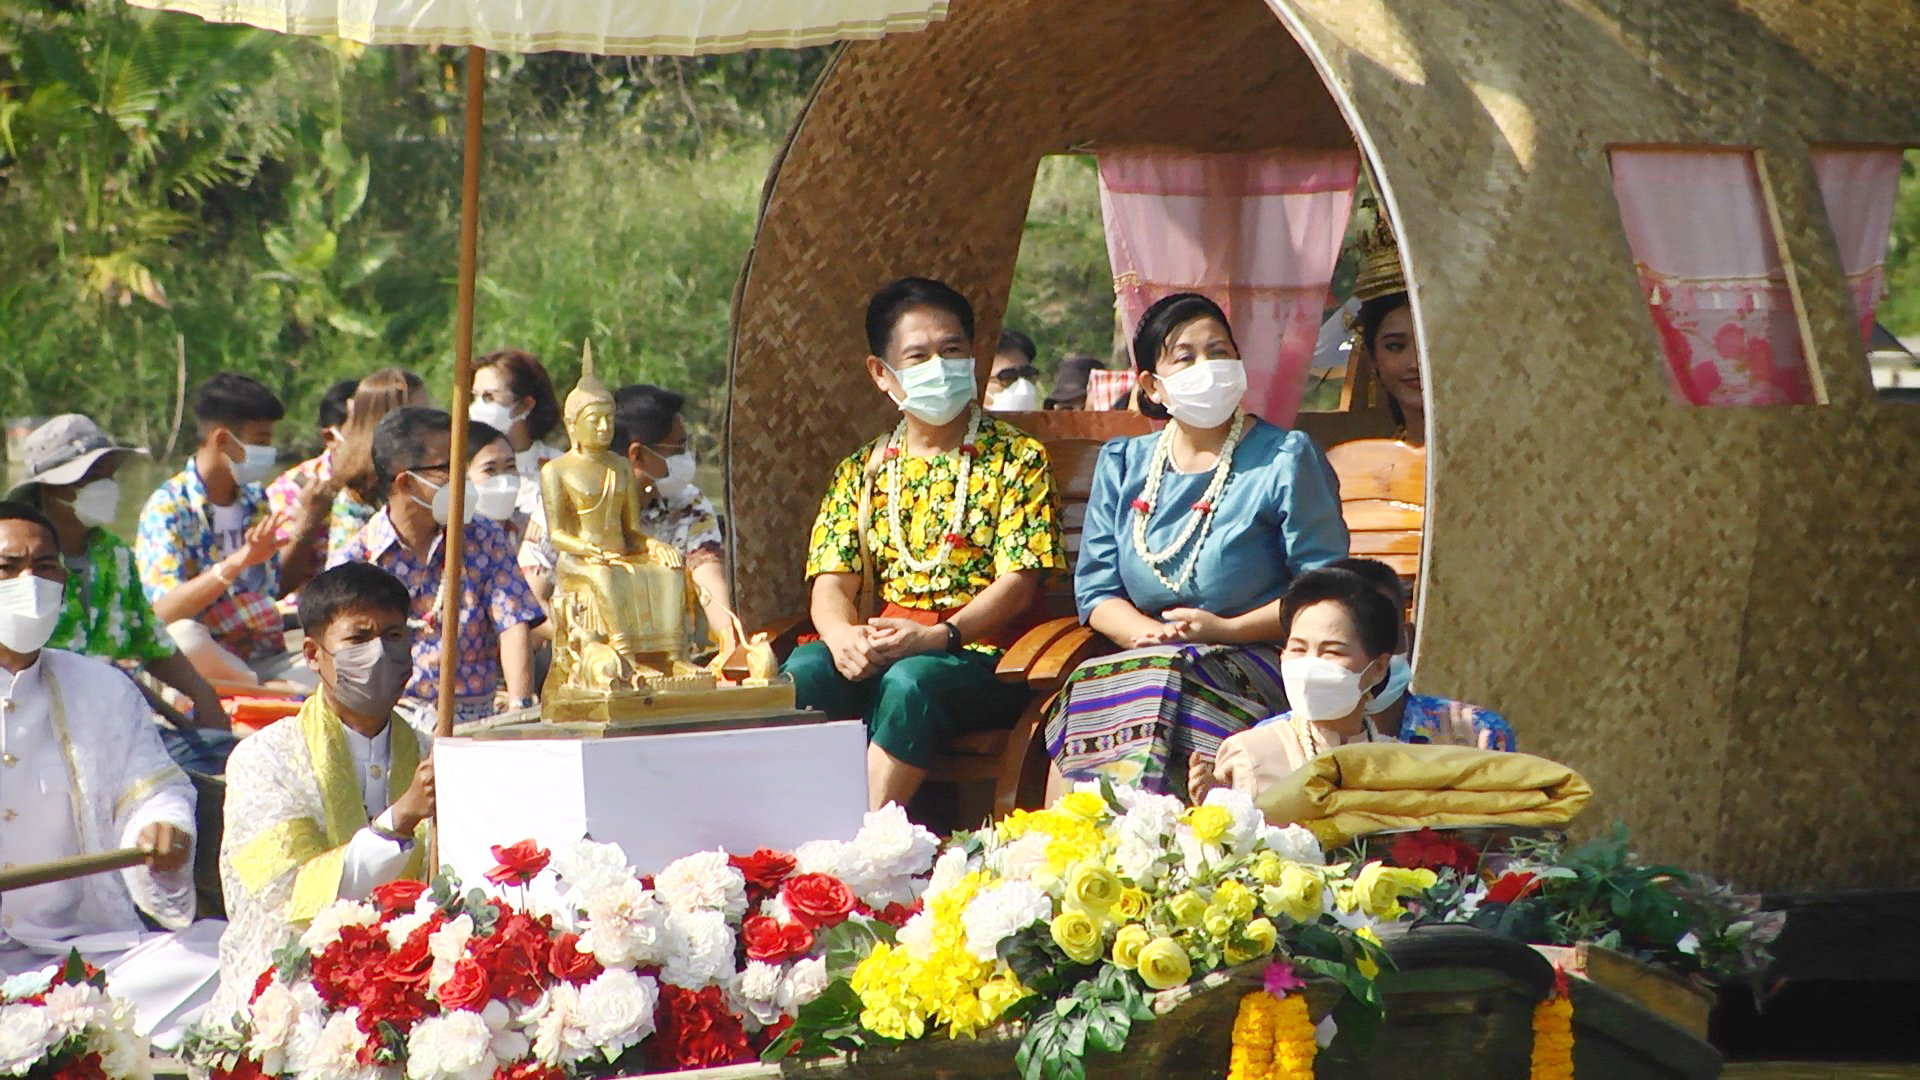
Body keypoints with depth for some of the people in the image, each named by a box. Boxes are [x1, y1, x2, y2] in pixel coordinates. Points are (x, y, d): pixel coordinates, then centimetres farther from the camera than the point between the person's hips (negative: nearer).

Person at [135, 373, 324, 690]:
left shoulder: (255, 498, 15)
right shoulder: (168, 506, -7)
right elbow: (163, 611, -21)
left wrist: (304, 527, 7)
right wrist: (239, 561, -32)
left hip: (267, 659, 4)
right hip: (208, 663, -4)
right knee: (181, 633, -40)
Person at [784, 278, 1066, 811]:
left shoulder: (1017, 459, 5)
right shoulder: (863, 471, 17)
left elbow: (1019, 581, -5)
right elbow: (832, 582, 9)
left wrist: (937, 636, -21)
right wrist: (842, 635, -17)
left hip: (981, 653, -4)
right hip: (878, 649, 4)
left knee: (910, 679, -36)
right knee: (805, 669, -28)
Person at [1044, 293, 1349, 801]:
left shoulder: (1286, 460, 4)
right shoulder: (1122, 464, 17)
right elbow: (1096, 591, 12)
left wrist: (1226, 629, -14)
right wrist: (1147, 632, -9)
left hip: (1256, 662, -4)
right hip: (1148, 659, 4)